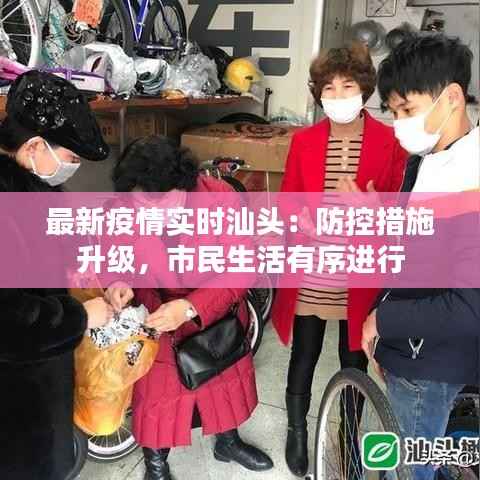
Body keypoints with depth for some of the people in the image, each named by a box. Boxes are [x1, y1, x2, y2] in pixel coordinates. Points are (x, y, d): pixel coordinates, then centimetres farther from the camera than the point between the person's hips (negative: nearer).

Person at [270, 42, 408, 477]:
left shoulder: (390, 142, -4)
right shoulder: (304, 140, 1)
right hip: (311, 273, 1)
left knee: (355, 360, 17)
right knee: (304, 356, 14)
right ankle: (297, 430, 40)